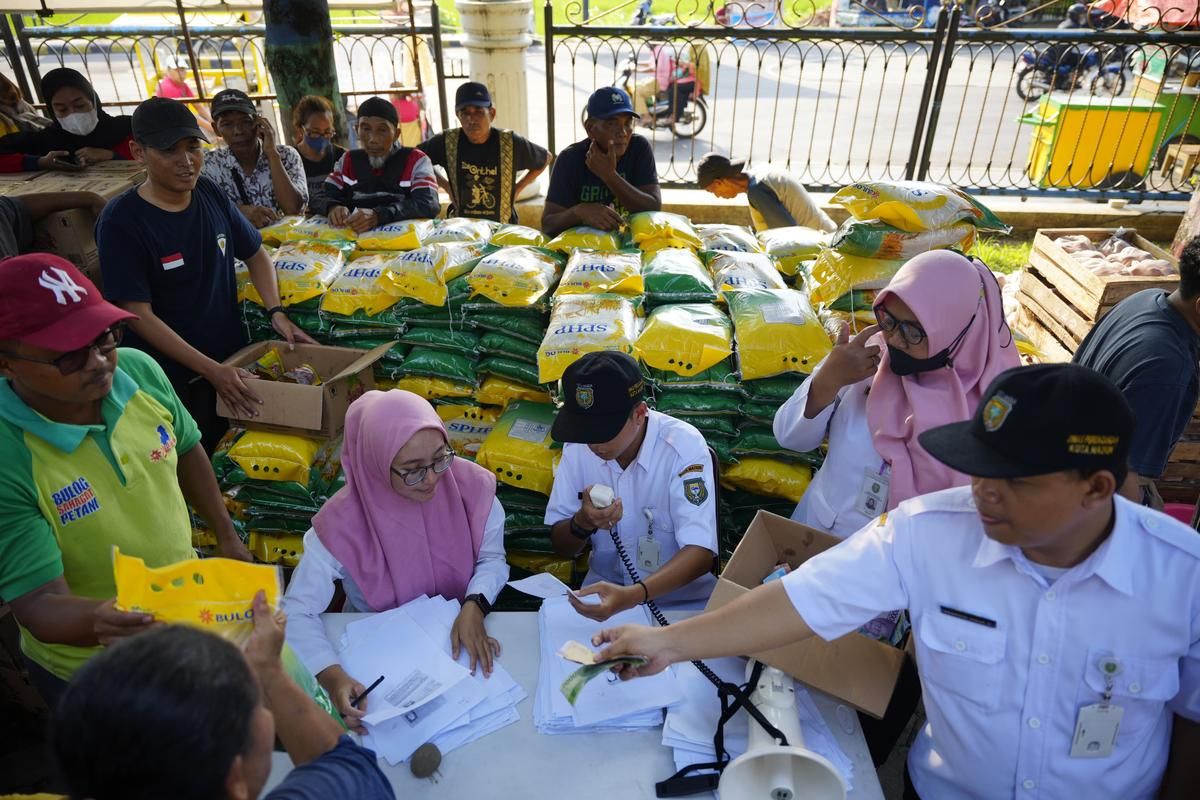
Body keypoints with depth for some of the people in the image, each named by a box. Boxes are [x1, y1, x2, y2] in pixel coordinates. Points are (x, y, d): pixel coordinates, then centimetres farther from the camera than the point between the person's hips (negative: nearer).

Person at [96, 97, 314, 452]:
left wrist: (276, 312, -5)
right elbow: (139, 314, -18)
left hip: (234, 358, 5)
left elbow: (255, 254, 11)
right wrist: (210, 369, -23)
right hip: (173, 379, -5)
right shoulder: (122, 221, -16)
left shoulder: (211, 194, -1)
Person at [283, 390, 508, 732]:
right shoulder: (342, 523, -25)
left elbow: (492, 558, -5)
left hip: (458, 631, 1)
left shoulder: (470, 486, -20)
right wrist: (332, 676, -36)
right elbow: (297, 611, -20)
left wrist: (473, 607, -25)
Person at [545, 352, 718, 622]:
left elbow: (701, 551, -25)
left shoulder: (684, 445, -19)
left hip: (681, 601, -1)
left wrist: (632, 595, -40)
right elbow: (562, 547, 0)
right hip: (605, 591, 2)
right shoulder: (578, 445, -7)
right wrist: (582, 523, -22)